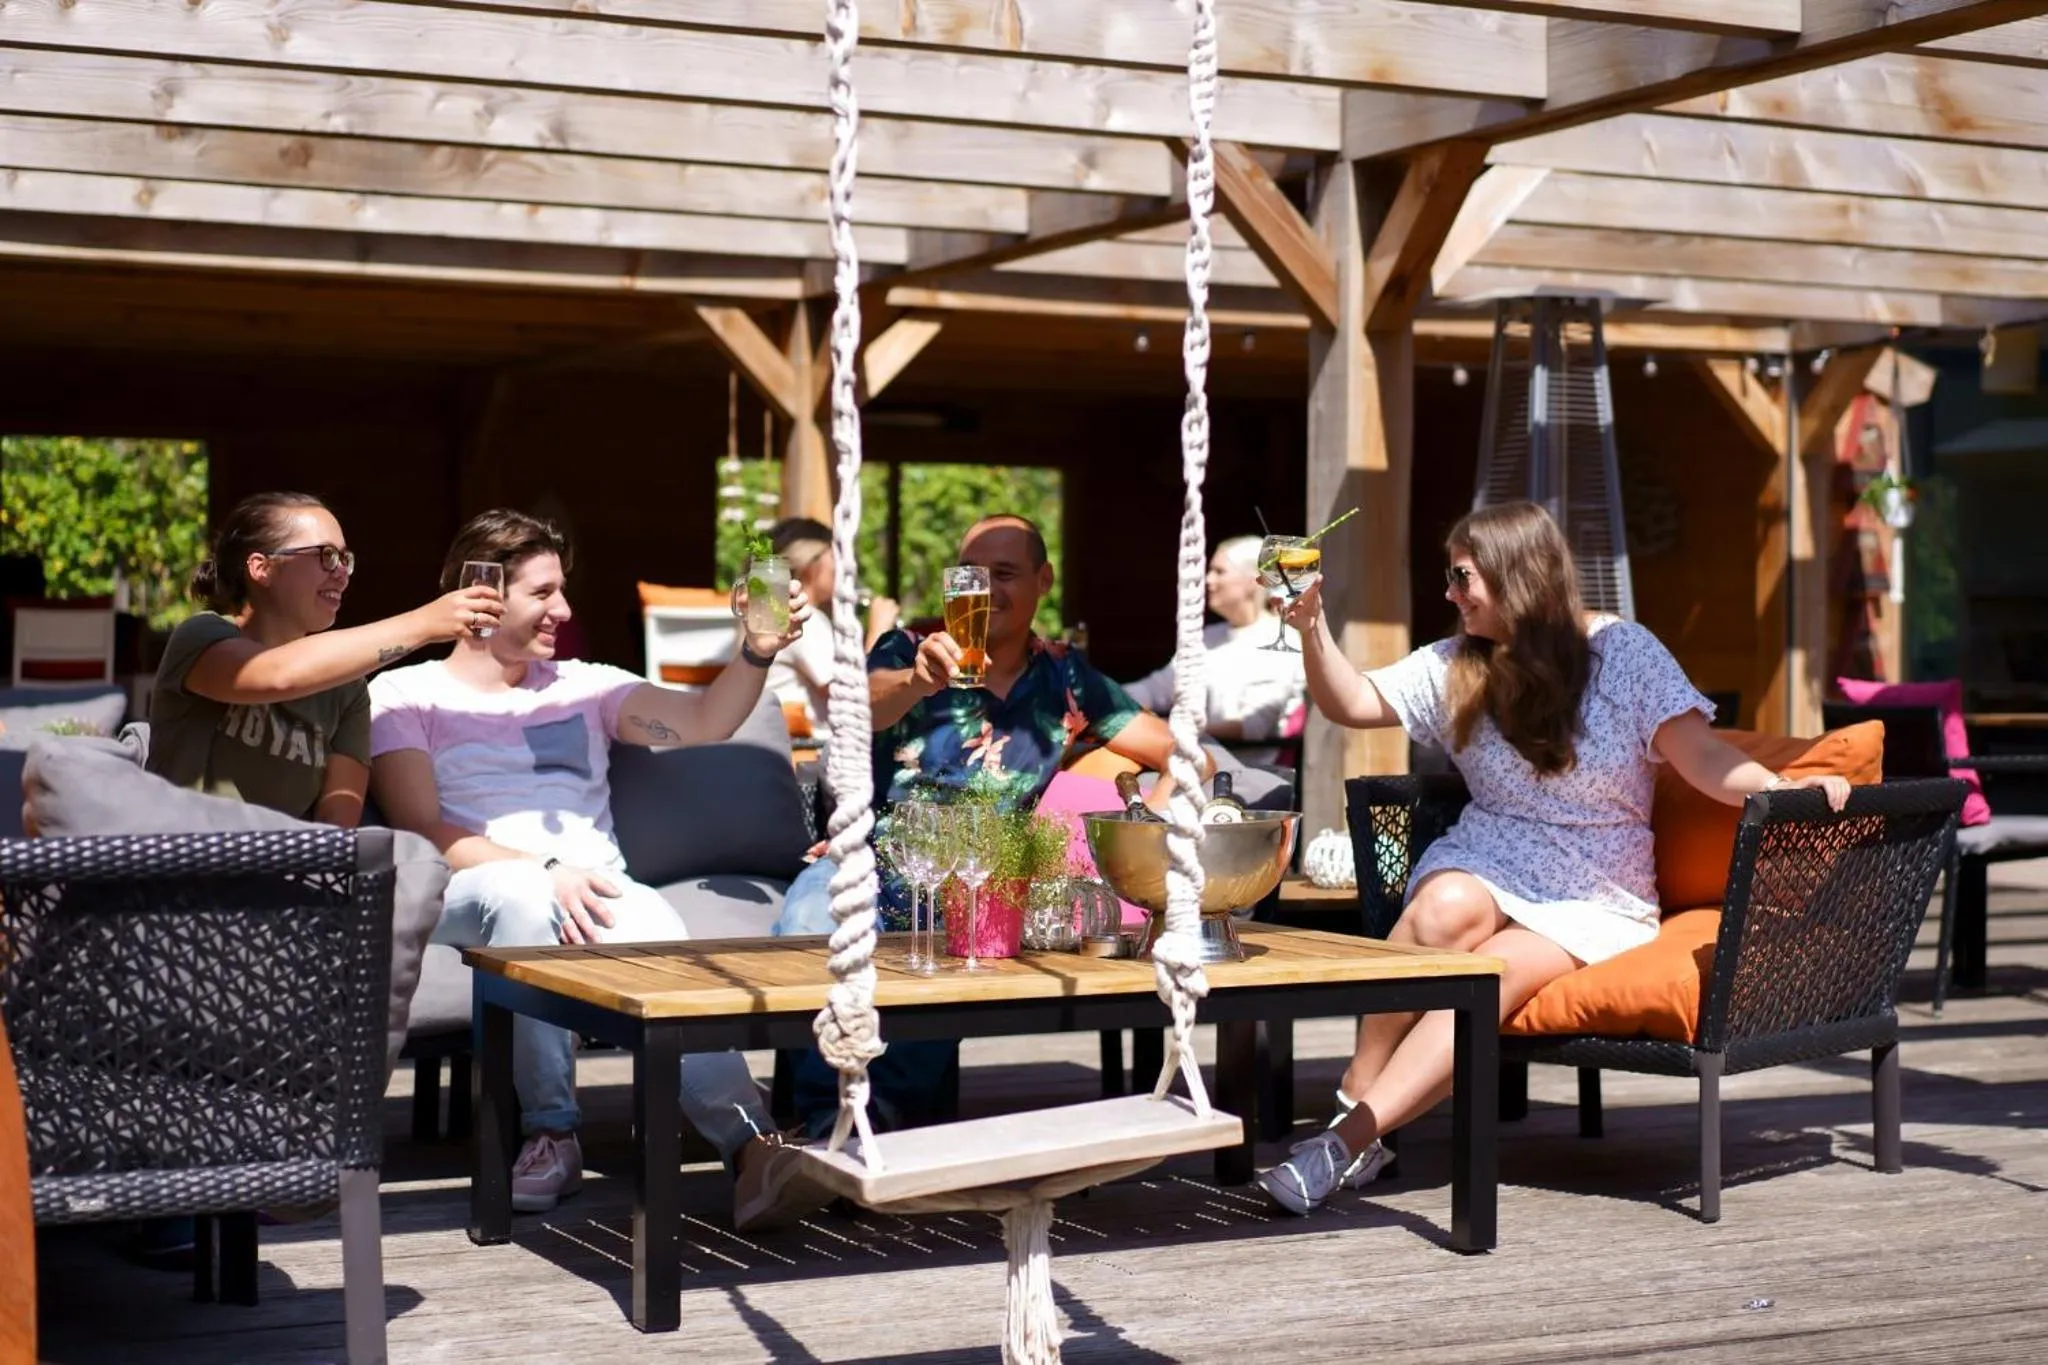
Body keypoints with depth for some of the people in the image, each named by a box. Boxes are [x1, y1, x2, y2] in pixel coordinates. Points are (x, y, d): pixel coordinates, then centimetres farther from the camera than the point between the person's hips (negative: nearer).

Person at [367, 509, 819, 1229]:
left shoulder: (583, 686, 25)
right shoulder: (403, 696, 14)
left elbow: (700, 721, 11)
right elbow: (422, 830, -1)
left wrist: (757, 653, -10)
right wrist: (544, 872, -16)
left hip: (593, 891, 2)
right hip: (469, 894, -2)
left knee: (655, 928, -35)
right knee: (520, 894, -40)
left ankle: (749, 1141, -53)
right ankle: (551, 1128, -29)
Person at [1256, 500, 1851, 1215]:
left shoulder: (1622, 650, -4)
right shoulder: (1457, 665, 8)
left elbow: (1702, 758, -11)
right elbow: (1353, 702, 9)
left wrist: (1782, 790, -29)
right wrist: (1313, 627, -8)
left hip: (1595, 901, -3)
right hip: (1483, 867, 3)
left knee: (1497, 969, -32)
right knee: (1449, 908, -34)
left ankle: (1350, 1139, -39)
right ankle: (1353, 1102, -30)